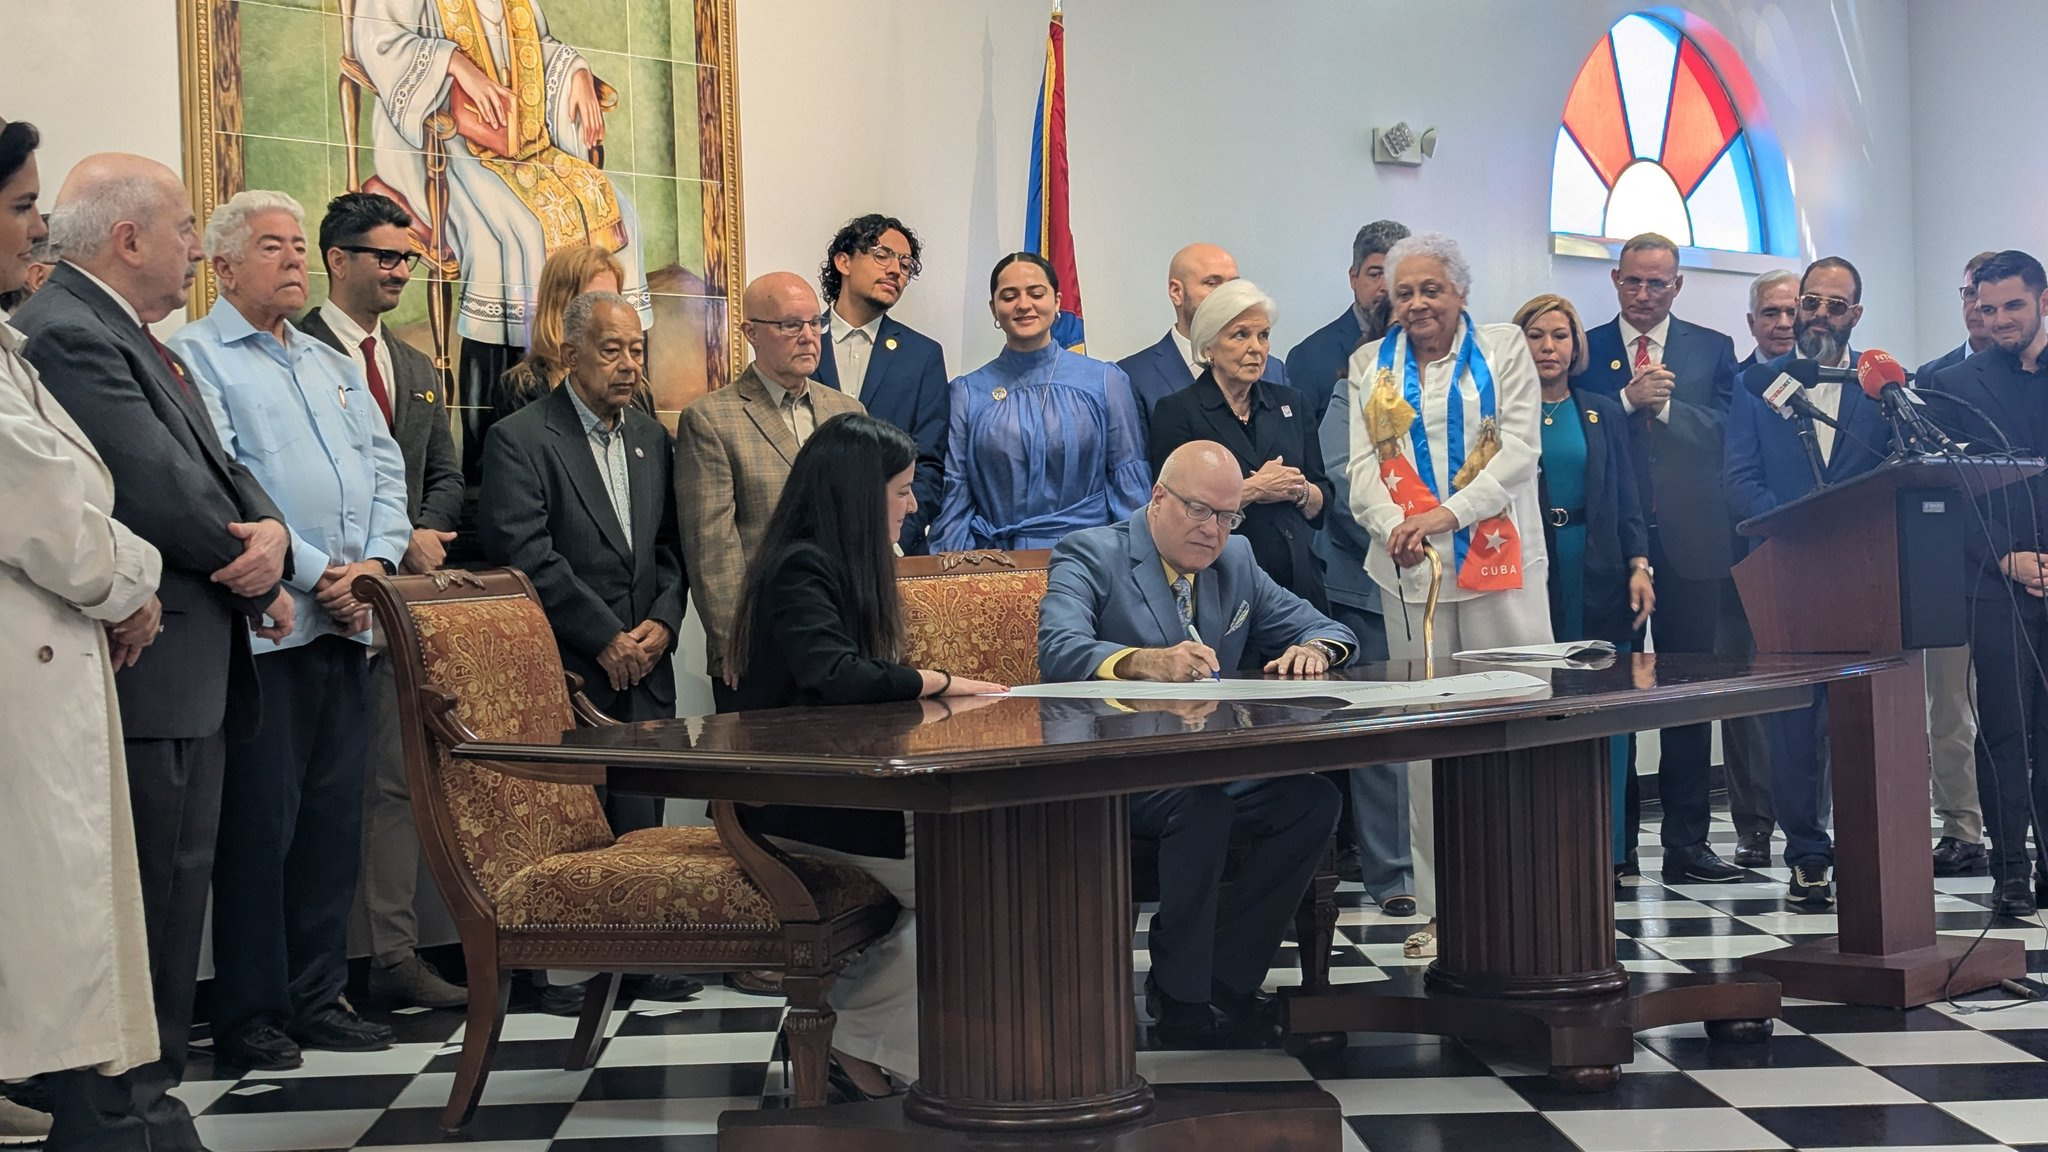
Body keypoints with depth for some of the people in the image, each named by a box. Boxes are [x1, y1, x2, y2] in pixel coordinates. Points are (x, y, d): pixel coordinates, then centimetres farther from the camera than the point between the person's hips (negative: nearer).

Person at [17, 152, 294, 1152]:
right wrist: (257, 575, -4)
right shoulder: (65, 336, -15)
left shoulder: (133, 340, 18)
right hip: (140, 688, -11)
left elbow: (220, 474, 15)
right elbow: (164, 497, -21)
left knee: (171, 912, 18)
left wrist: (270, 531, -7)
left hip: (190, 682, 11)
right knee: (129, 925, -5)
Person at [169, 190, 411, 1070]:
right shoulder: (196, 357, -2)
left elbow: (387, 470, 15)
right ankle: (250, 1016, 6)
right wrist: (313, 574, -15)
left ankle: (317, 997, 18)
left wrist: (375, 561, -3)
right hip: (266, 625, -7)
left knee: (334, 818, 9)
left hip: (347, 624, 7)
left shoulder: (336, 368, 21)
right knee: (259, 823, -3)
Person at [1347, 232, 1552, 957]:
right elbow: (1364, 464, 8)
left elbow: (1519, 447, -1)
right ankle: (1441, 905, 5)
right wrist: (1391, 526, -12)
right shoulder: (1370, 365, 16)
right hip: (1409, 569, 2)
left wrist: (1451, 512, -14)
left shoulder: (1504, 349, 9)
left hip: (1500, 561, -2)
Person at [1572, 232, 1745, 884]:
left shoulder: (1712, 351, 11)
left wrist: (1665, 402, -13)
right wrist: (1629, 399, -15)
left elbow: (1720, 433, -2)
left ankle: (1686, 842, 9)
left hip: (1688, 540, 1)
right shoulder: (1585, 351, 8)